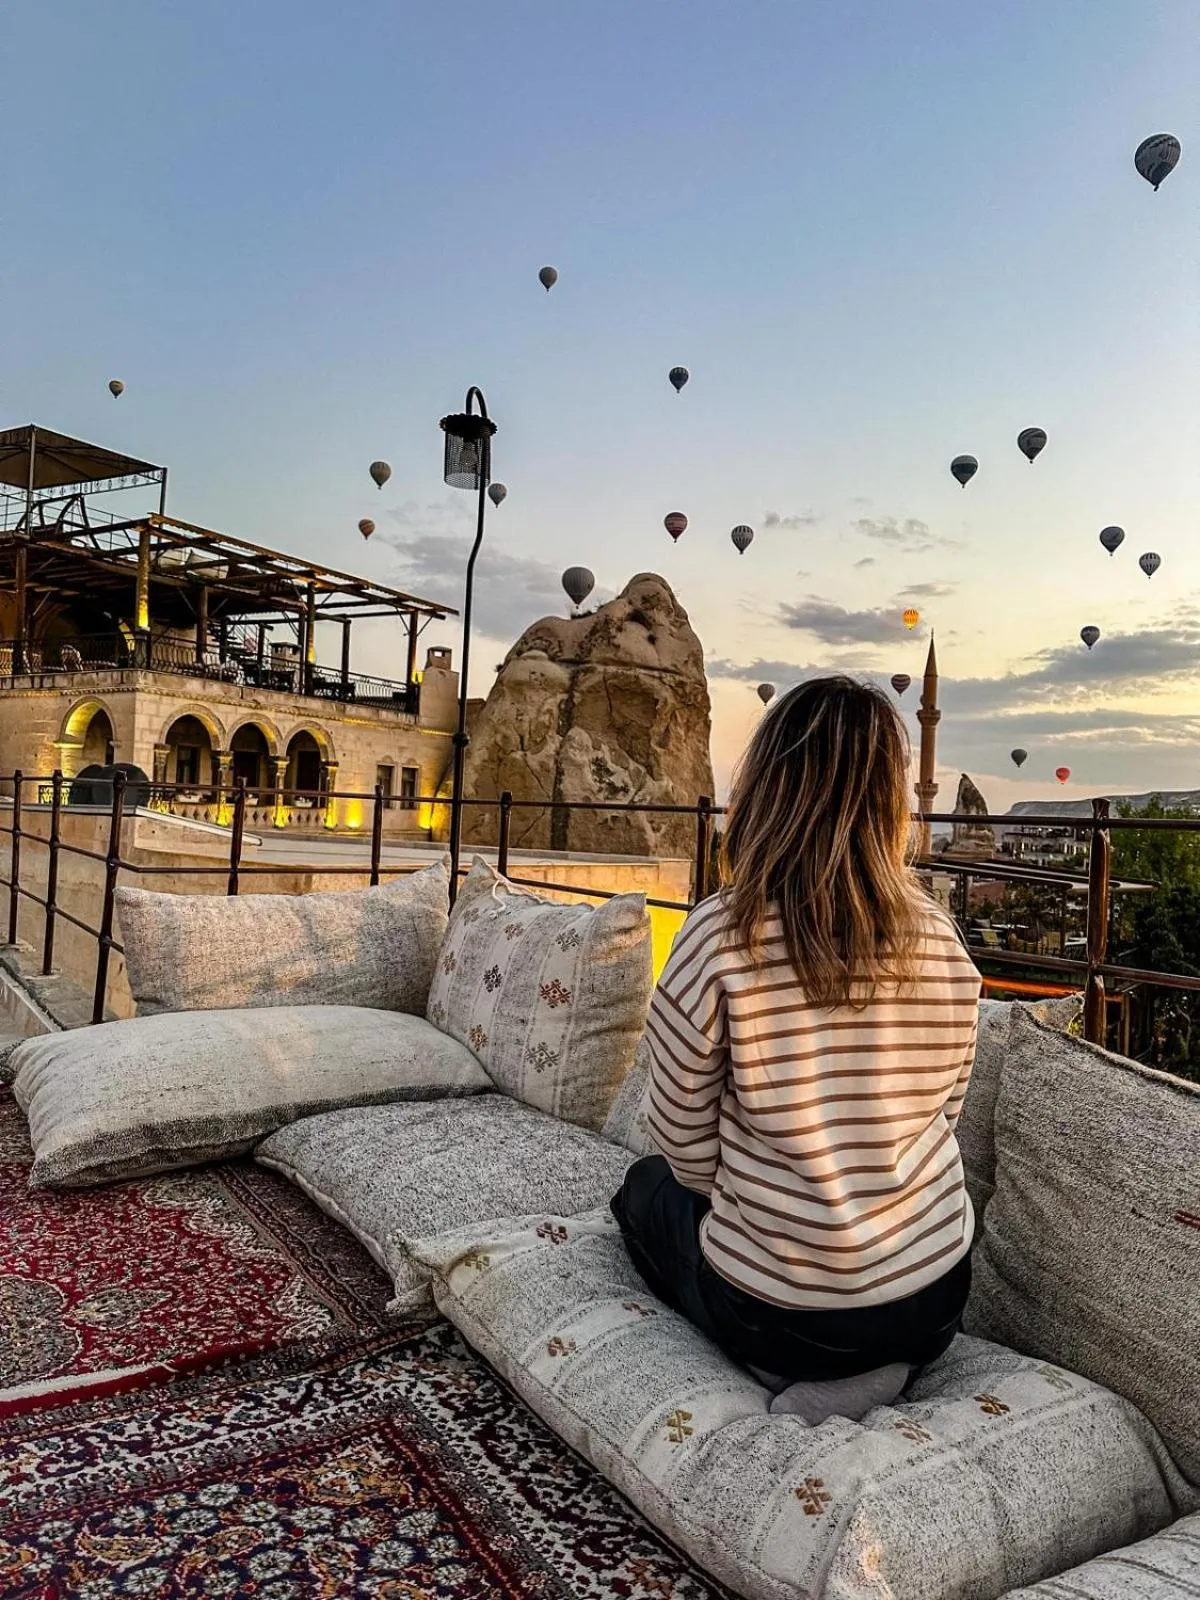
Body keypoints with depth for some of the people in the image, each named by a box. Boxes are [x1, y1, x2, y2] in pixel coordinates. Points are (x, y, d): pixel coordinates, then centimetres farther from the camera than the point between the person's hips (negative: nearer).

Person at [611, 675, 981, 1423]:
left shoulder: (719, 939, -23)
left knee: (648, 1189, 27)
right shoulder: (942, 940, -11)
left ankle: (795, 1368, 11)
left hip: (773, 1311, -3)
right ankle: (876, 1362, 14)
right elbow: (943, 1114, 3)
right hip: (936, 1304, 4)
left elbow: (686, 1152, -12)